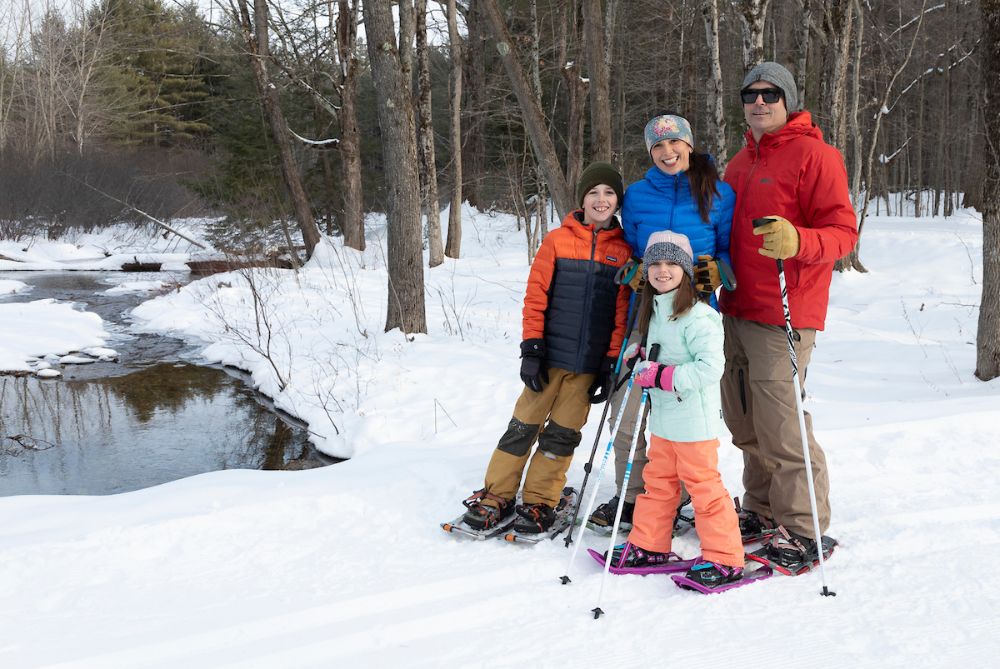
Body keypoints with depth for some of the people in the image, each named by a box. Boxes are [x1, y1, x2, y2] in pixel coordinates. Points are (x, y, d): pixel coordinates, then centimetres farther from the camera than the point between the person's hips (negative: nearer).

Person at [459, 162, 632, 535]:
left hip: (589, 364, 1)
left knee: (562, 435, 7)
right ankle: (498, 496, 15)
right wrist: (531, 349, -7)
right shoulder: (557, 240, 0)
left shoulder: (623, 251, 2)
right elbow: (535, 296, -2)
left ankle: (539, 501, 20)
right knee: (524, 426, 3)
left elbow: (623, 311, 3)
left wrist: (611, 363, 0)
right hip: (550, 356, -1)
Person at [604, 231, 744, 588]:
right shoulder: (655, 312, 11)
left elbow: (710, 368, -24)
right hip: (662, 418, 9)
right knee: (657, 482, 17)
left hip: (694, 421, -9)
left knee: (703, 485, -2)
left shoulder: (697, 317, -18)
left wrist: (665, 376, -23)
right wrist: (644, 370, 5)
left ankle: (724, 559, 9)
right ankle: (649, 546, 29)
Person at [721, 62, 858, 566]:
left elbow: (843, 231, -12)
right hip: (736, 311, 8)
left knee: (780, 424, -9)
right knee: (744, 422, 13)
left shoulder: (814, 154, -5)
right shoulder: (740, 163, 19)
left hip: (782, 315, -8)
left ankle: (803, 530, 3)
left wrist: (796, 241, -30)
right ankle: (762, 511, 27)